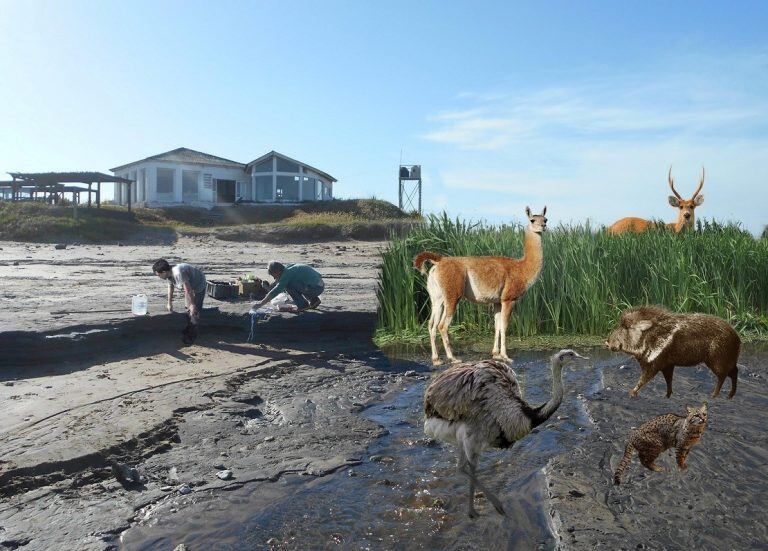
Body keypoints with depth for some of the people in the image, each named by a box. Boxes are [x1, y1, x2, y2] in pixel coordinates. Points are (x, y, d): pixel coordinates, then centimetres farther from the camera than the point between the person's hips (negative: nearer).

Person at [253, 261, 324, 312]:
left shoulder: (287, 273, -13)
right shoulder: (289, 268, 14)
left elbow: (276, 291, -17)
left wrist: (261, 304, -15)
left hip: (314, 288, -10)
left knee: (288, 285, -12)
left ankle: (303, 305, -3)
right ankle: (314, 300, 18)